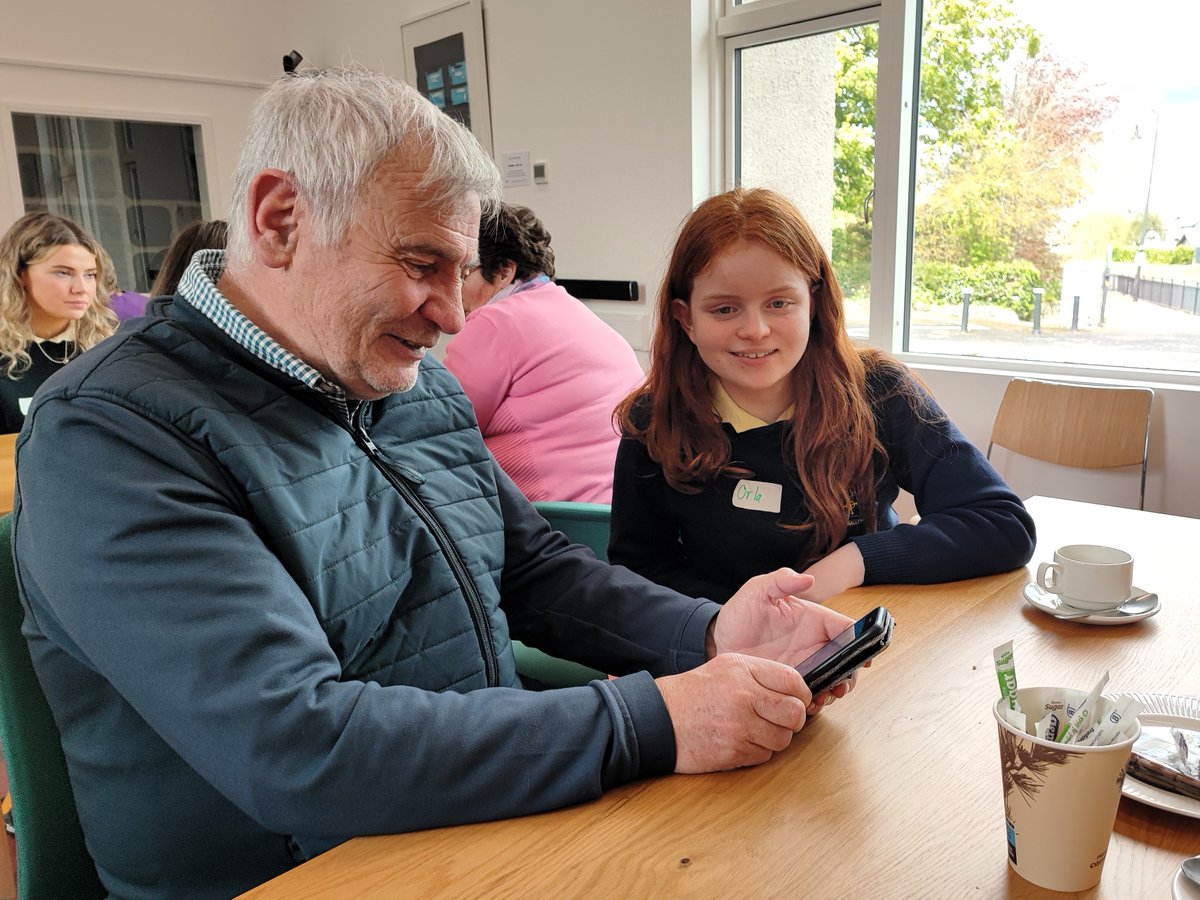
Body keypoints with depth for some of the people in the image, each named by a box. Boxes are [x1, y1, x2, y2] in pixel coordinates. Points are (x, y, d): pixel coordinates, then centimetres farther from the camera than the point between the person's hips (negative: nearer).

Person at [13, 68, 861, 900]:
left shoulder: (423, 386, 6)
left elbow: (535, 567, 8)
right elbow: (296, 750, -25)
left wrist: (707, 634, -8)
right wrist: (649, 724, -26)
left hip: (501, 822, 6)